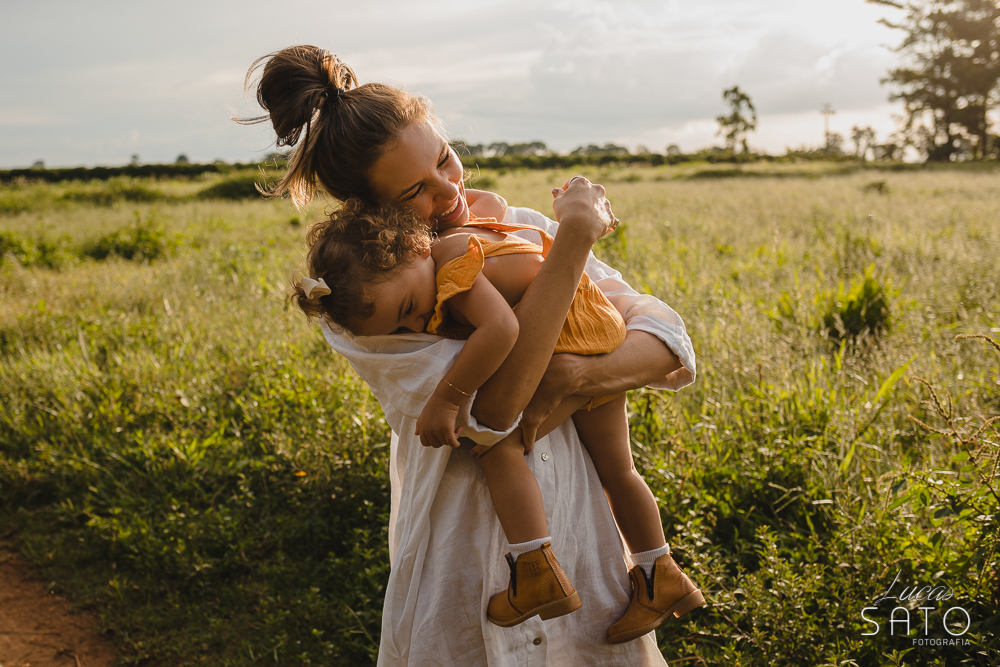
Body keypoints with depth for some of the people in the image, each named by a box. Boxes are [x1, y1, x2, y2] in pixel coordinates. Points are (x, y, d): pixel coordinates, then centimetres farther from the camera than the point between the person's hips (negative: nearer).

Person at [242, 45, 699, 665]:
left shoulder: (529, 231, 0)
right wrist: (576, 235, -25)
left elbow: (669, 341, -3)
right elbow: (492, 406, -27)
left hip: (584, 539, 4)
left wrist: (570, 376, -23)